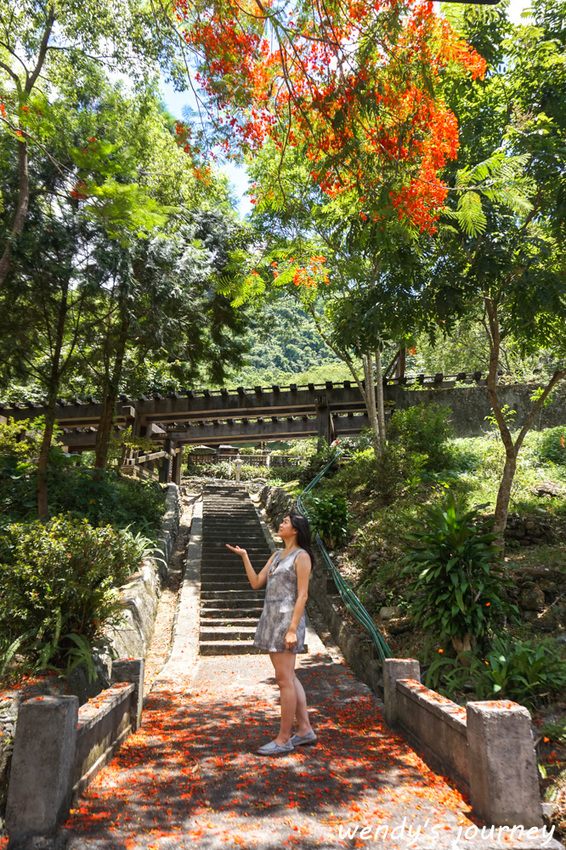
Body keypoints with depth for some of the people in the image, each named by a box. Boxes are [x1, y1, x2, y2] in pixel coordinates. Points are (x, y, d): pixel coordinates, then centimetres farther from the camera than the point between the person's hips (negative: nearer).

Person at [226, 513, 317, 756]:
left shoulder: (301, 556, -8)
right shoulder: (277, 555, 16)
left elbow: (302, 595, -14)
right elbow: (256, 583, 13)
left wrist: (293, 629, -19)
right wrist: (244, 556, 6)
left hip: (287, 619, -9)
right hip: (272, 618, 9)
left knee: (285, 679, -3)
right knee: (288, 678, 13)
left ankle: (284, 739, 7)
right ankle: (305, 729, 22)